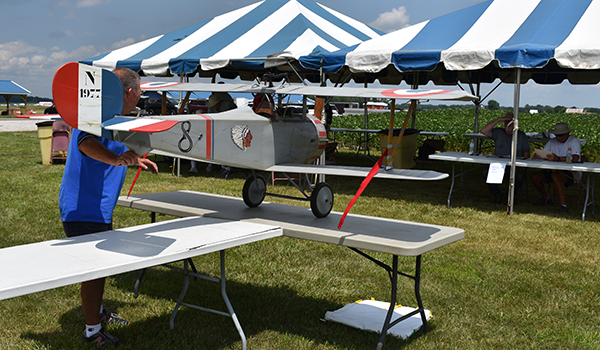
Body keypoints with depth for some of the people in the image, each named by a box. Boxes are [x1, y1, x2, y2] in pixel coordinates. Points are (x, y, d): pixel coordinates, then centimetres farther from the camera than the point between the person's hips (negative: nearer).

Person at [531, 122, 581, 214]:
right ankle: (546, 198, 15)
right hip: (554, 170, 7)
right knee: (534, 177, -11)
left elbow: (575, 158, -25)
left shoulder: (574, 141, -8)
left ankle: (563, 205, -37)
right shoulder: (552, 142, 12)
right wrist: (537, 155, -18)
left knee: (555, 175, -38)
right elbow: (542, 154, 8)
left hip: (571, 173, -7)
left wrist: (558, 159, -37)